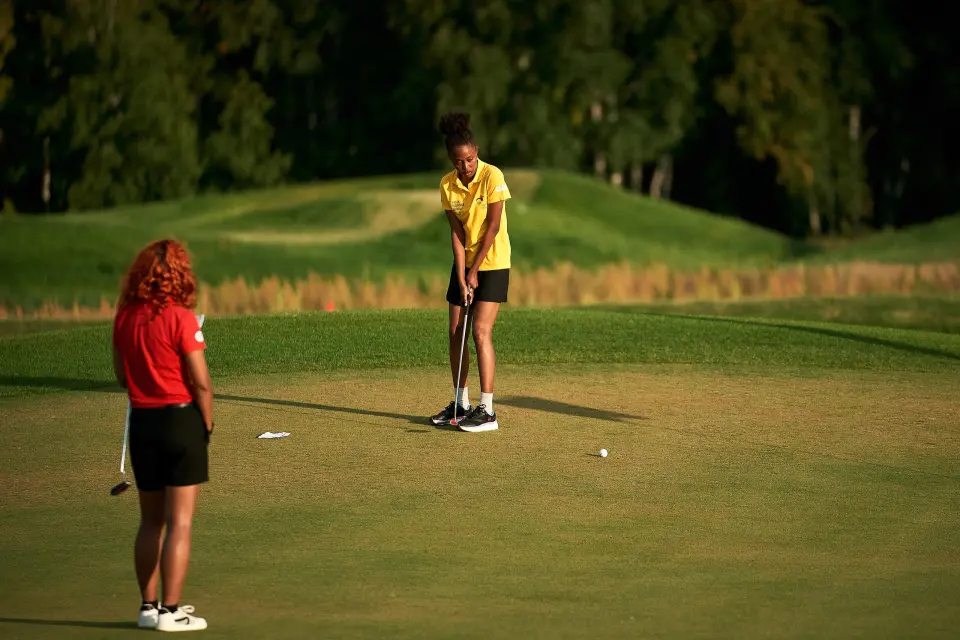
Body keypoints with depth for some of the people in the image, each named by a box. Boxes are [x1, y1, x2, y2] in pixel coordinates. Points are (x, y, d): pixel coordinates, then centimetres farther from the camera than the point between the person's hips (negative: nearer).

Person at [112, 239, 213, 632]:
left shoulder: (124, 318, 2)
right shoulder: (181, 319, -15)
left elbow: (122, 376, 12)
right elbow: (200, 382, -13)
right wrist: (208, 424, 0)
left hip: (141, 421, 6)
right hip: (181, 420, -6)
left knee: (150, 522, 16)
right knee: (179, 523, 0)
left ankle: (148, 606, 20)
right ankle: (170, 612, -1)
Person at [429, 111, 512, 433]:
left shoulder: (492, 177, -17)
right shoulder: (447, 185, -3)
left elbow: (493, 226, -16)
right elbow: (457, 232, -4)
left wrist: (474, 271, -14)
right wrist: (461, 277, -11)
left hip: (492, 264, -6)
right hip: (465, 264, 6)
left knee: (481, 331, -13)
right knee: (456, 333, 6)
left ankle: (487, 411, -13)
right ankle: (460, 403, 18)